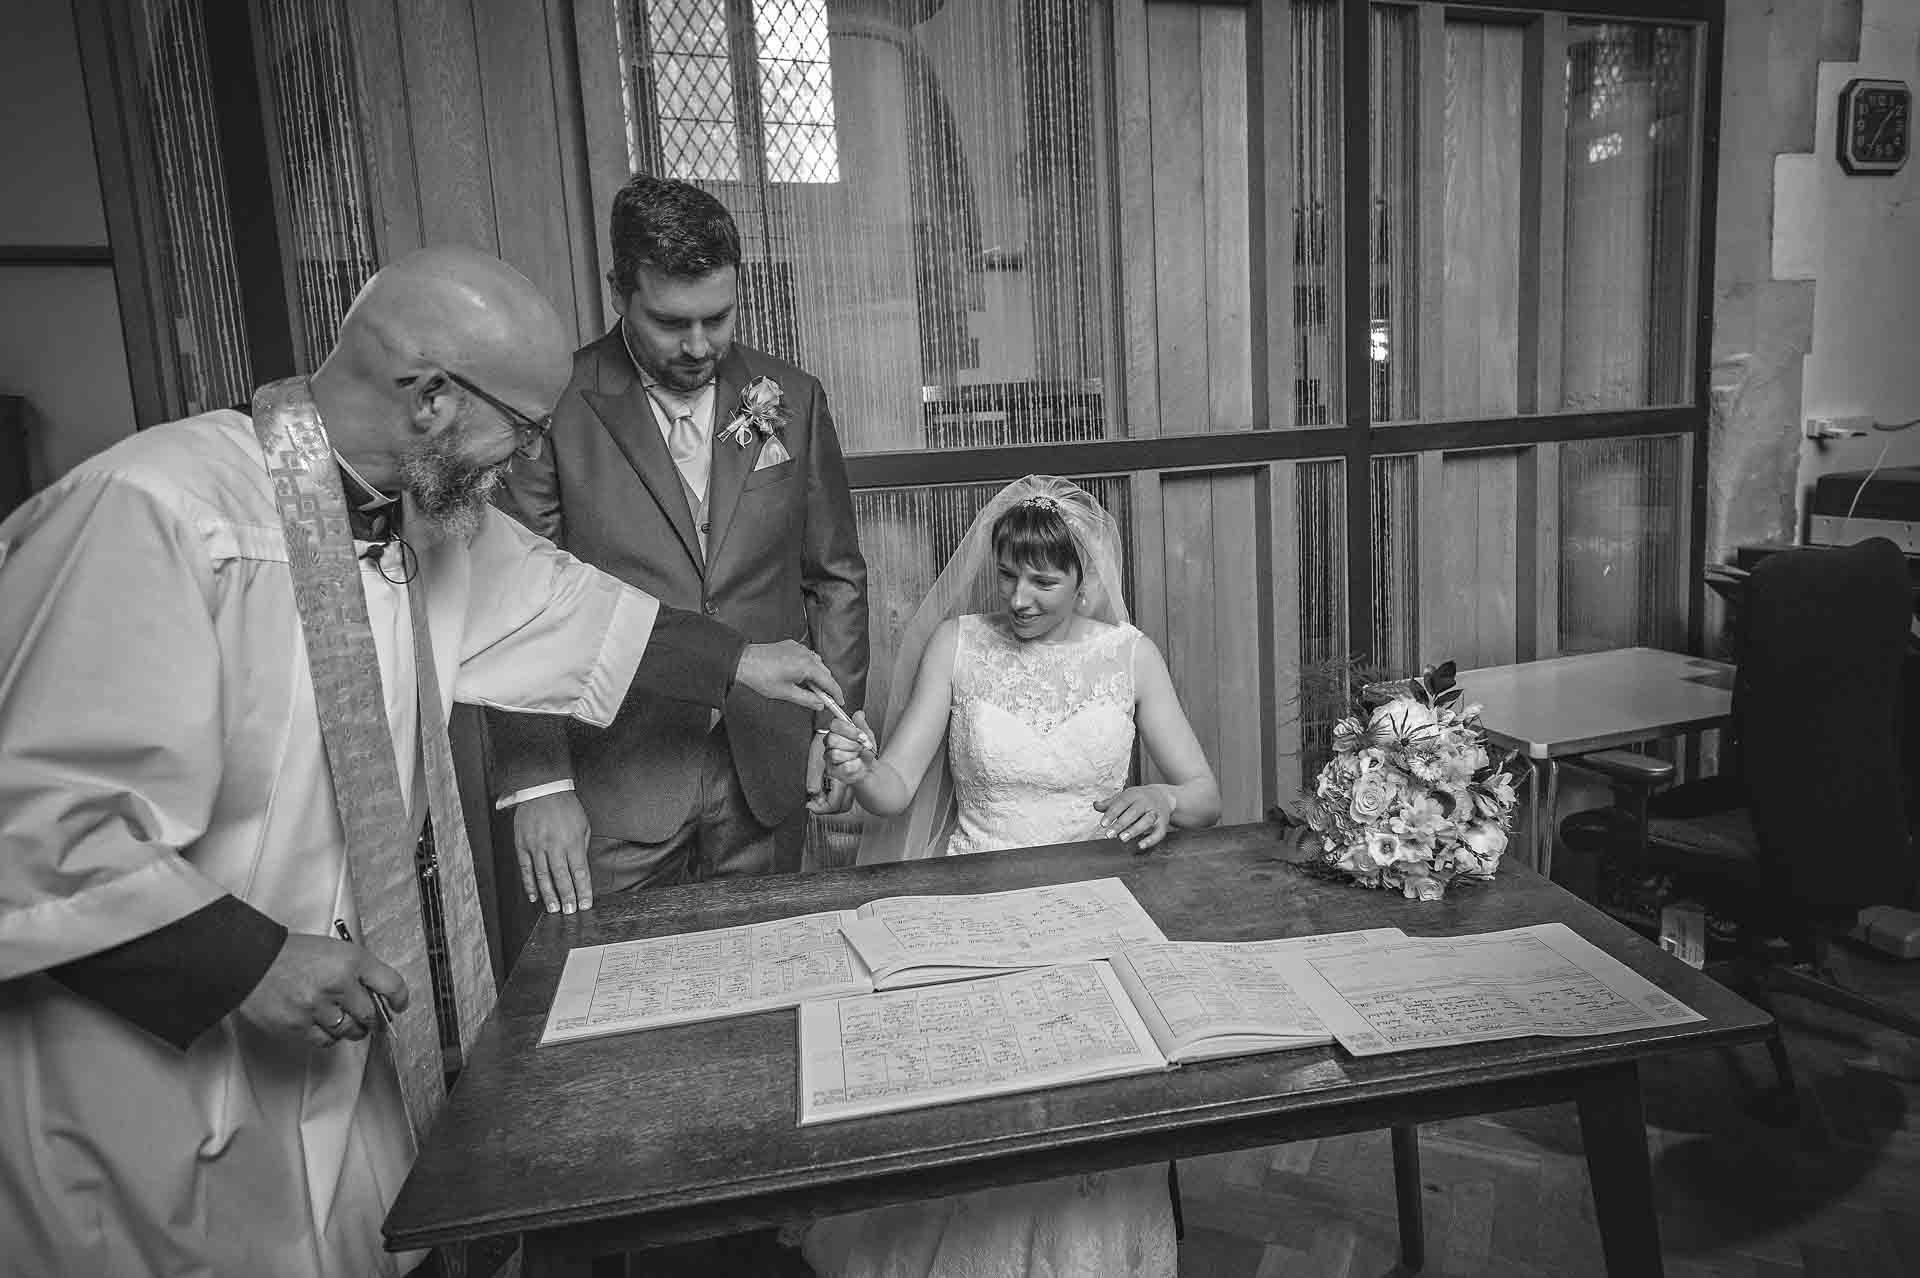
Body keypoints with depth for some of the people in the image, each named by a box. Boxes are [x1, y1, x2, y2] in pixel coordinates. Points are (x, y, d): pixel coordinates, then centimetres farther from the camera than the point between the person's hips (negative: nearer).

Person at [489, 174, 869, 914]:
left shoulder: (790, 401, 3)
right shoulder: (553, 408, -7)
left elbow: (835, 576, 9)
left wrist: (838, 726, 2)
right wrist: (537, 782, -12)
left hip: (765, 784, 3)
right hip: (611, 794, -2)